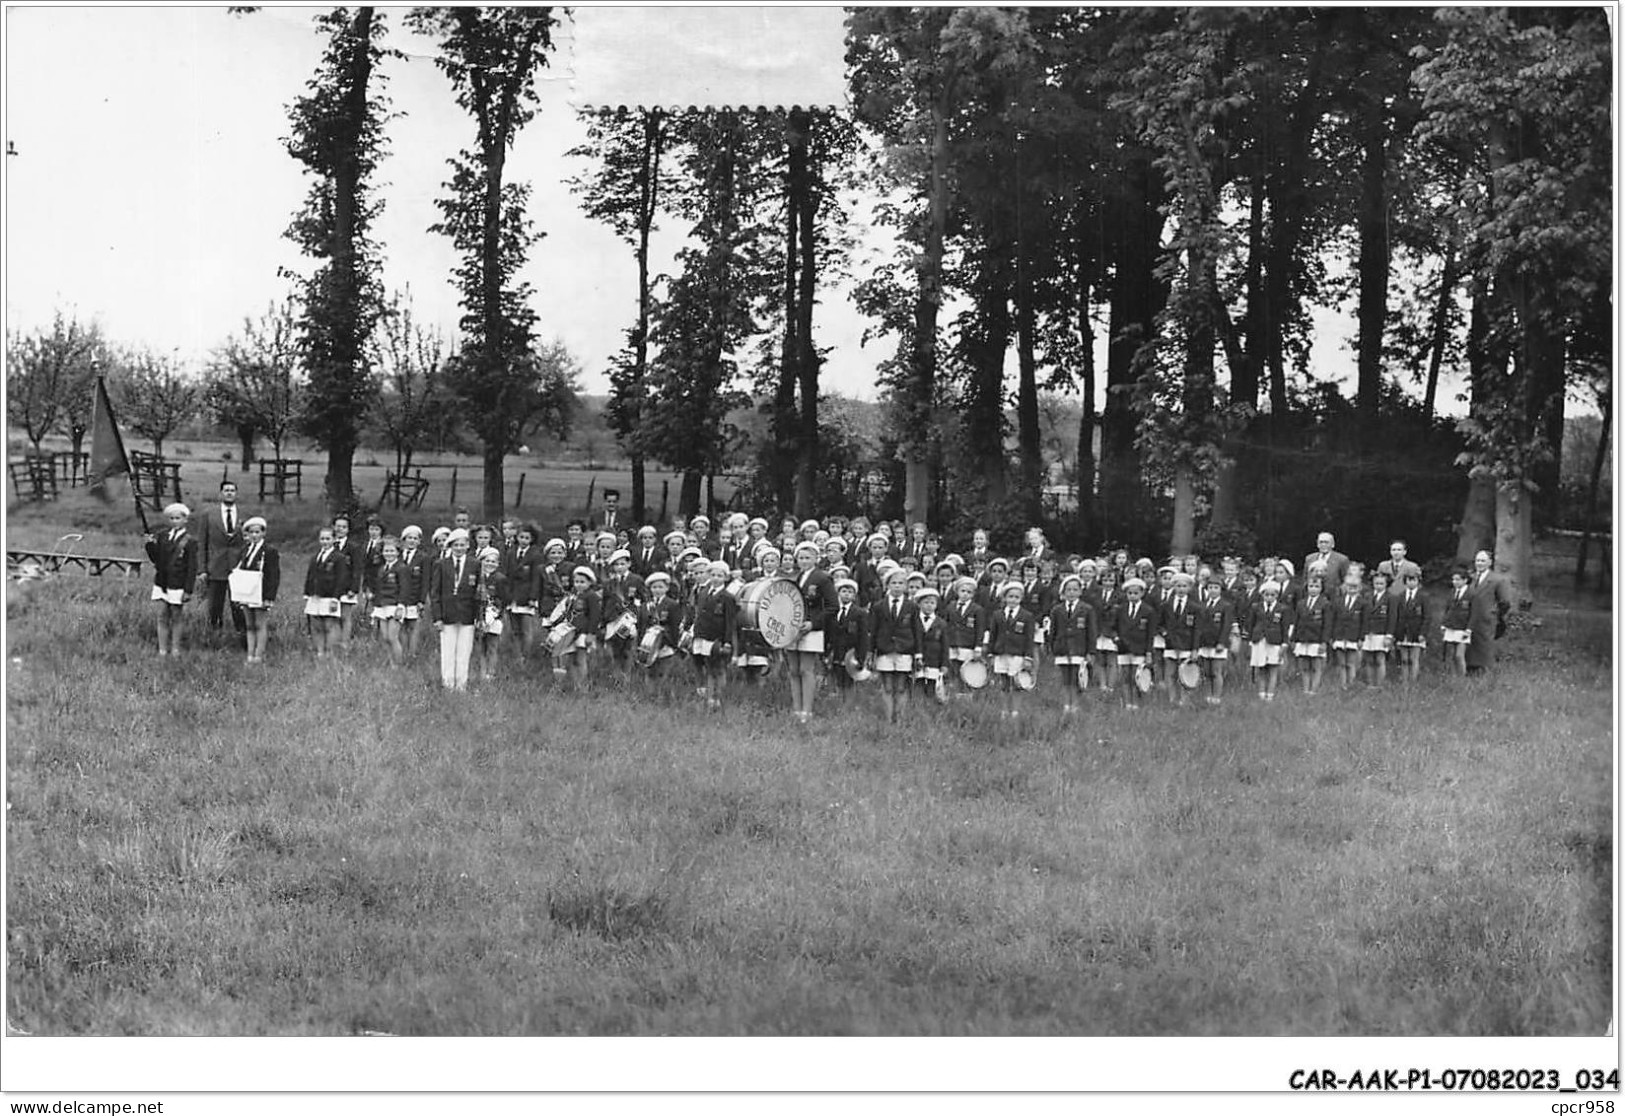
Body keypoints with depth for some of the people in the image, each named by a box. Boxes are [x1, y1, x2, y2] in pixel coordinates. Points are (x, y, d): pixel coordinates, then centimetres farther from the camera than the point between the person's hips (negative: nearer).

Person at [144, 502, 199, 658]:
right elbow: (156, 559, 8)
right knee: (162, 617, 5)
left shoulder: (189, 541, -6)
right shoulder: (162, 536, 7)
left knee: (175, 618, 4)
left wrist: (188, 590, -12)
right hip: (161, 582, 4)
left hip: (177, 585, -4)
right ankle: (162, 650, 10)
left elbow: (192, 568, -7)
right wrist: (151, 545, -11)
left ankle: (175, 650, 12)